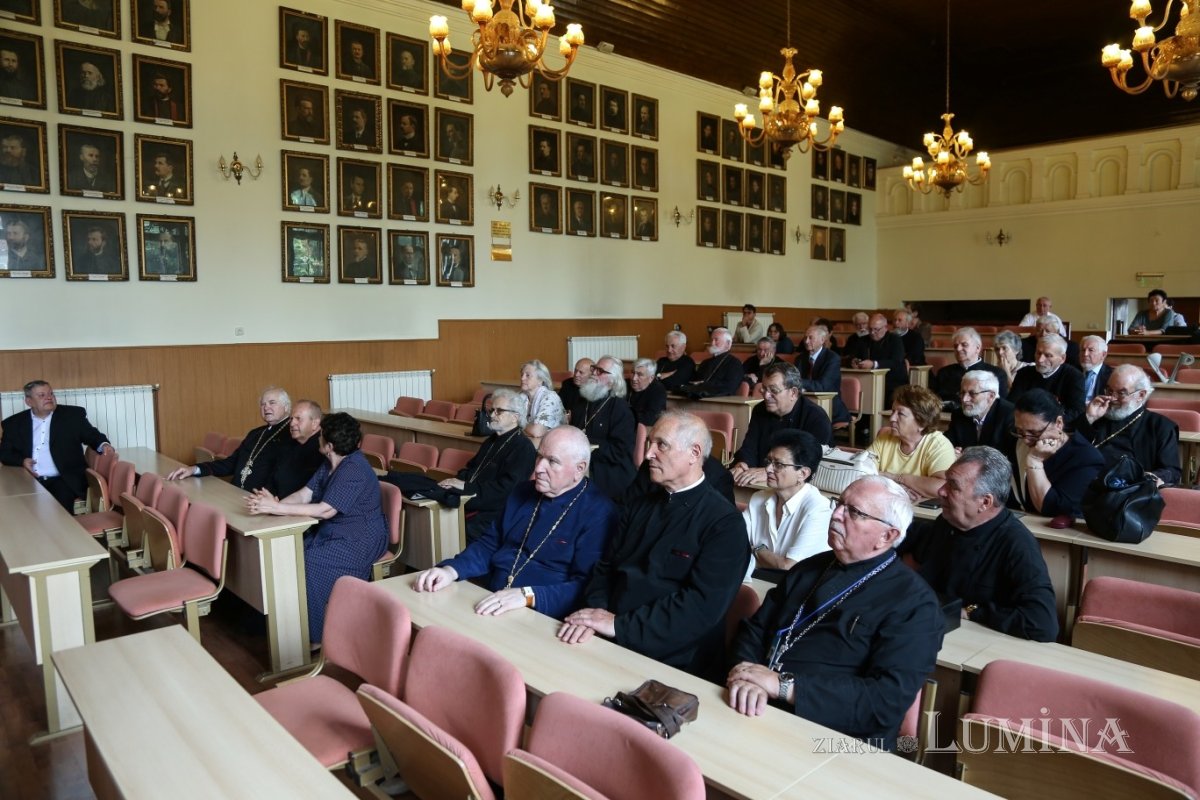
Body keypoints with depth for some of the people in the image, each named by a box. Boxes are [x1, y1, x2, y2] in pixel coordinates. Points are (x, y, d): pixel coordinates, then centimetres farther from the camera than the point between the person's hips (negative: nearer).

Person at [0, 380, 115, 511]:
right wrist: (22, 461, -6)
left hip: (64, 480, -2)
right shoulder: (14, 423, 14)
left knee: (61, 499, -30)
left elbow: (93, 436, 10)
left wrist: (104, 445, -13)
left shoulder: (73, 415, 9)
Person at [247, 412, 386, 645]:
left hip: (359, 541, -9)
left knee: (307, 565, -23)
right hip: (333, 532, 9)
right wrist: (272, 504, -18)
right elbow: (304, 495, 1)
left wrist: (276, 508, -29)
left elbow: (326, 510, -29)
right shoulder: (331, 464, 8)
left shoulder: (353, 470, -23)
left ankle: (316, 636, -7)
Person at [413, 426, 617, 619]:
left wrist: (527, 596, -28)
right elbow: (489, 545, 17)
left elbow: (587, 586, -18)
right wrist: (451, 570, -1)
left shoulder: (599, 514, -10)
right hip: (490, 605, 7)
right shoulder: (523, 492, 13)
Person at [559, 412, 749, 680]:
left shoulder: (725, 524, -7)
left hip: (675, 665, -6)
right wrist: (594, 615, -9)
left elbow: (704, 604, -17)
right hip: (613, 647, 6)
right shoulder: (639, 506, 13)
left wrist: (620, 624, -18)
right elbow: (606, 567, 12)